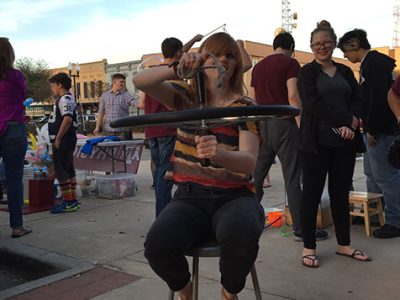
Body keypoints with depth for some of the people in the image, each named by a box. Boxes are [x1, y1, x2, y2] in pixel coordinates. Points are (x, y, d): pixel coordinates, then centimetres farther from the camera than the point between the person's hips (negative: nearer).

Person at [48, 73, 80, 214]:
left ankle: (68, 202, -4)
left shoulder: (65, 99, -13)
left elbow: (68, 119, -26)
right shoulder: (67, 98, 19)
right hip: (67, 140, 10)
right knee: (69, 170, 13)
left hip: (63, 140, -10)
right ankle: (73, 201, 19)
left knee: (61, 171, -7)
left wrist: (58, 139, -22)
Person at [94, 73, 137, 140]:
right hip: (108, 130, 1)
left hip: (123, 131, -1)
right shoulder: (104, 95, 11)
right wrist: (97, 127, 3)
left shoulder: (126, 95, 6)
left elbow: (137, 104, -10)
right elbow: (101, 112, 10)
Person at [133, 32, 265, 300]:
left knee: (240, 235, -36)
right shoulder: (187, 97, 8)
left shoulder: (245, 107, 1)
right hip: (190, 197, 1)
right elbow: (140, 81, -5)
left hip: (234, 197, -1)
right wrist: (177, 69, -23)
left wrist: (219, 154, -37)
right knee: (158, 244, -29)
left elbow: (249, 161, -15)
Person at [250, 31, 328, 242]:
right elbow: (293, 96, -14)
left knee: (257, 175, 13)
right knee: (292, 178, -4)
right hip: (283, 123, -6)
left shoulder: (258, 66, 17)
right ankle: (300, 229, 0)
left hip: (262, 123, 6)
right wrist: (302, 127, -14)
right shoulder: (290, 63, -3)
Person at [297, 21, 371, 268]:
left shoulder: (345, 72, 16)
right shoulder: (307, 72, 2)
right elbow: (313, 103, -12)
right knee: (312, 193, 1)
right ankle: (309, 248, 10)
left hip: (345, 141, 5)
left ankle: (344, 244, 23)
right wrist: (348, 120, -15)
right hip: (316, 142, -4)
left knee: (341, 192, 11)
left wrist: (351, 123, -14)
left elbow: (357, 100, 7)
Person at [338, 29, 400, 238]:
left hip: (380, 131, -11)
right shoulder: (371, 62, 18)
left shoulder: (374, 63, -14)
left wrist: (372, 130, -20)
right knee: (372, 174, 17)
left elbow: (378, 98, -23)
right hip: (374, 129, 11)